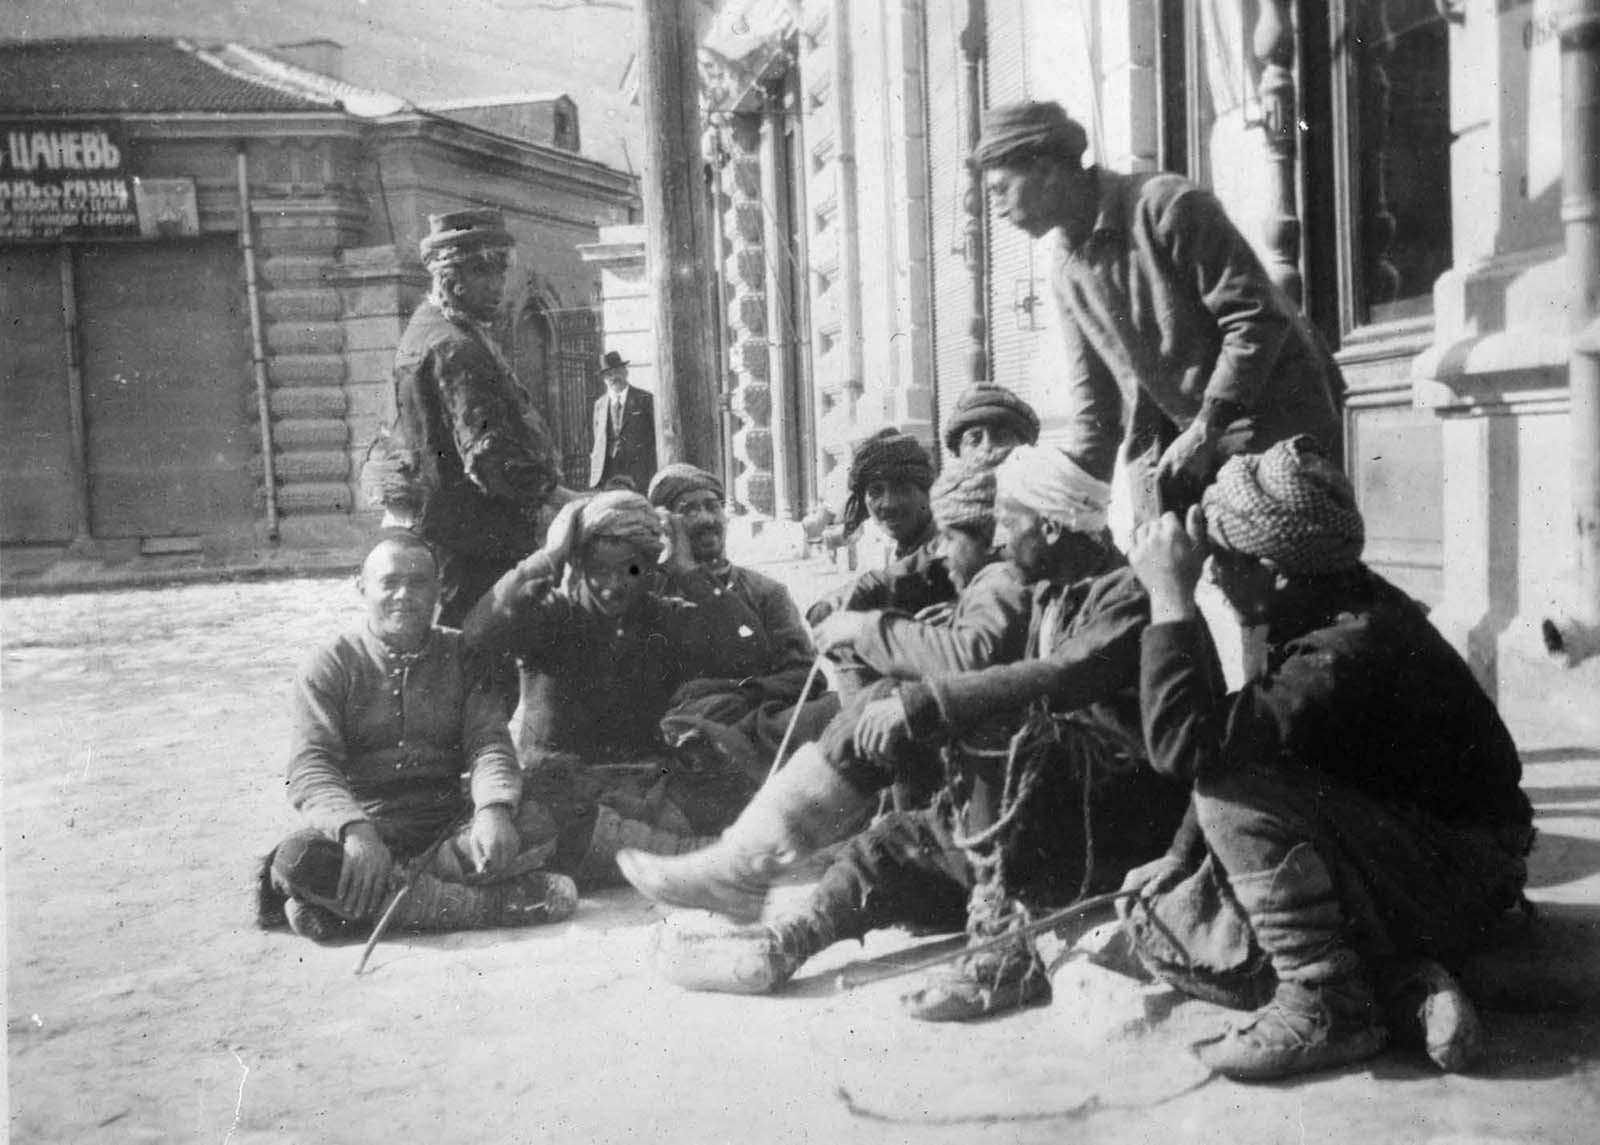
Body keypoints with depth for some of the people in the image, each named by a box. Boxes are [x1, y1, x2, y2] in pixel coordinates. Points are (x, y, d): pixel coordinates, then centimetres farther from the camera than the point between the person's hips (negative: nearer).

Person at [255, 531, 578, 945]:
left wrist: (494, 809, -25)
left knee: (535, 830, -26)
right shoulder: (330, 666, 2)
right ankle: (492, 904, -33)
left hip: (449, 825, 2)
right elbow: (310, 767, -10)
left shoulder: (462, 655, 9)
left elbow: (488, 742, -2)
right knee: (297, 858, -34)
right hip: (367, 828, -1)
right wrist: (355, 829, -31)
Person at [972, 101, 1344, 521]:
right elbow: (1094, 396, 10)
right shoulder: (1066, 269, 7)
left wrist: (1204, 433, -19)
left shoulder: (1167, 207, -15)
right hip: (1175, 442, 7)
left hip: (1273, 424, -6)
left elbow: (1258, 319, -17)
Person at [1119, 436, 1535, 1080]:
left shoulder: (1354, 651, -31)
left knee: (1239, 794, -31)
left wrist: (1170, 595, -33)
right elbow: (1234, 744, 8)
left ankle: (1324, 1004, -18)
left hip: (1460, 876, -9)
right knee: (1160, 926, 2)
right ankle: (1398, 989, -6)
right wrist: (1183, 857, 4)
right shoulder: (1327, 610, -1)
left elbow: (1186, 745, -39)